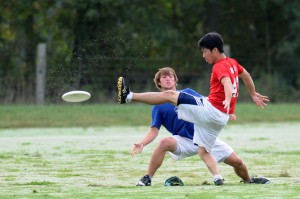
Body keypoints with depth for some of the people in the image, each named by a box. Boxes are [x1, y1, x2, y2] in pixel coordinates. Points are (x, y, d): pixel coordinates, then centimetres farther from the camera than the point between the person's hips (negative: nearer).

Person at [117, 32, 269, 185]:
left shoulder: (220, 67, -10)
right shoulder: (233, 63, 18)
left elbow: (228, 83, -29)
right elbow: (246, 75, 34)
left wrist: (228, 100, -48)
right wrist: (253, 95, 49)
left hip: (210, 108, -9)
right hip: (221, 118, 9)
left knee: (169, 95, -8)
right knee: (203, 151, 13)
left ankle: (129, 96, -11)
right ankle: (217, 177, -9)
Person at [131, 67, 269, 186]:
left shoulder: (187, 93, 7)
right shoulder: (158, 107, -1)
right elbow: (154, 130, -8)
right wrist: (142, 143, -27)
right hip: (184, 141, -3)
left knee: (237, 162, 1)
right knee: (165, 142, -36)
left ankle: (248, 180, 35)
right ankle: (147, 179, -25)